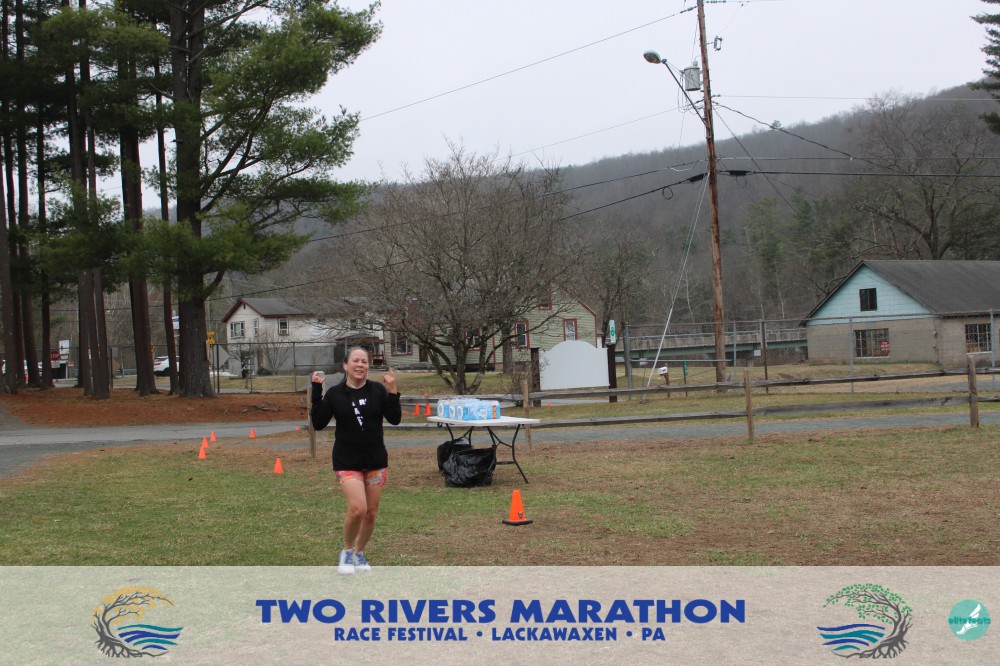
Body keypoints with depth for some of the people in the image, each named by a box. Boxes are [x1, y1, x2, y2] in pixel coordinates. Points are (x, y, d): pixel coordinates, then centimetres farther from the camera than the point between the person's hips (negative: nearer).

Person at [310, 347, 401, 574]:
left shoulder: (377, 390, 0)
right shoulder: (335, 393, -2)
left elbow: (395, 419, -3)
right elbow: (318, 423, -6)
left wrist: (392, 391, -13)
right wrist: (316, 392, -12)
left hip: (376, 461, 3)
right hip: (347, 462, -3)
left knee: (371, 513, 7)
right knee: (357, 508, -19)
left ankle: (359, 553, 30)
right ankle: (347, 551, 5)